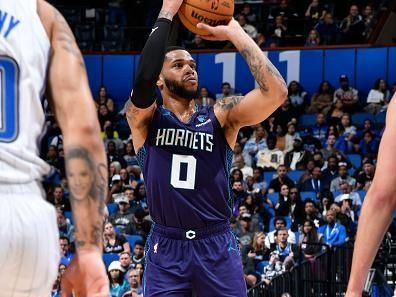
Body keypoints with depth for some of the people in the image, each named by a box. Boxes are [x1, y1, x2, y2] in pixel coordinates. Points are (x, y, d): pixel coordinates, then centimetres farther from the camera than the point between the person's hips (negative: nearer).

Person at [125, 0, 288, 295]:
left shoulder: (221, 115, 5)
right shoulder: (145, 119, 2)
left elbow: (276, 92, -12)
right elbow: (143, 78, -21)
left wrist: (237, 34, -9)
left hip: (217, 246, 1)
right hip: (166, 248, -1)